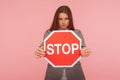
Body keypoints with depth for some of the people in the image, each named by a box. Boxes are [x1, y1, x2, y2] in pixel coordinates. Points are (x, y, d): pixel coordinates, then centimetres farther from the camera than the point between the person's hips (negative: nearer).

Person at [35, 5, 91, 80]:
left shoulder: (77, 33, 3)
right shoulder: (49, 33, 2)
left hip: (74, 73, 0)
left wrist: (85, 51, -35)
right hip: (54, 73, 0)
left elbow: (82, 47, -11)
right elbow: (44, 45, -13)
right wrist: (40, 50, -36)